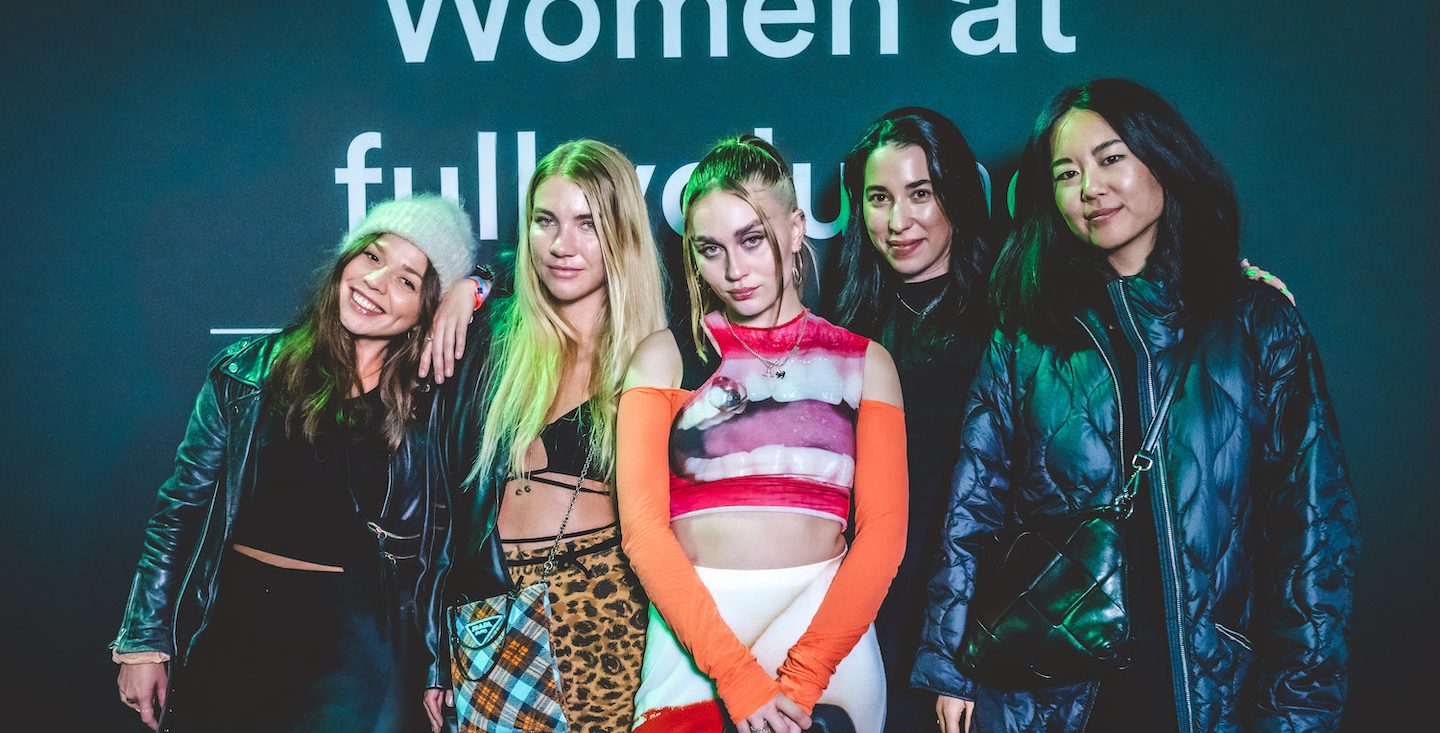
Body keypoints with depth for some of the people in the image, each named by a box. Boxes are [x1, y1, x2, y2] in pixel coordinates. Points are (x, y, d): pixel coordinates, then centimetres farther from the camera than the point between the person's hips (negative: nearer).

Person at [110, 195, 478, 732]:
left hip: (357, 647, -1)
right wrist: (143, 642, 4)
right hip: (235, 625, 2)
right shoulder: (250, 373, -2)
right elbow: (181, 508, 3)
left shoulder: (434, 400, -7)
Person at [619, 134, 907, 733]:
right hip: (693, 623, 0)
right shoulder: (665, 357, 7)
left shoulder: (864, 362, 9)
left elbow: (883, 529, -1)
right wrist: (737, 675, -14)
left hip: (828, 622, 0)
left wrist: (800, 678, -14)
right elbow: (642, 526, -4)